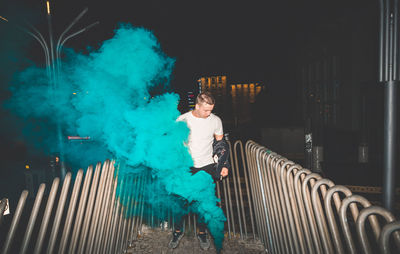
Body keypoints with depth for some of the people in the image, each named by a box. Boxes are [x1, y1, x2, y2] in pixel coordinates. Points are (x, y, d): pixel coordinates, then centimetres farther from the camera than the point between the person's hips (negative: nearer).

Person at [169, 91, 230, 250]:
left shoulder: (215, 121, -4)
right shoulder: (182, 120, -8)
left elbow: (221, 144, 7)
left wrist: (224, 165, 0)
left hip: (207, 167, 1)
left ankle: (202, 232, 31)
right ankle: (178, 231, 30)